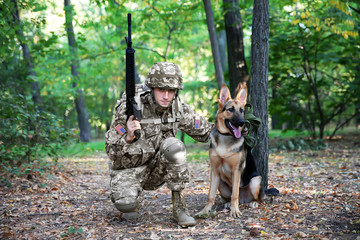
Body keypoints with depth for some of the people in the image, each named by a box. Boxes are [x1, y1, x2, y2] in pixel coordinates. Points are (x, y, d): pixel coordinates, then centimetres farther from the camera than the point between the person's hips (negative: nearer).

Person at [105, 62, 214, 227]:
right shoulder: (129, 109, -21)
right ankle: (134, 196, 8)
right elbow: (112, 153, -16)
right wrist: (128, 136, -35)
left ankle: (179, 207, -16)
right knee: (126, 204, -33)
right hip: (128, 167, -3)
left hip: (156, 167, 3)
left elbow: (203, 131, 7)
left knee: (173, 146, -30)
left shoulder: (178, 109, -9)